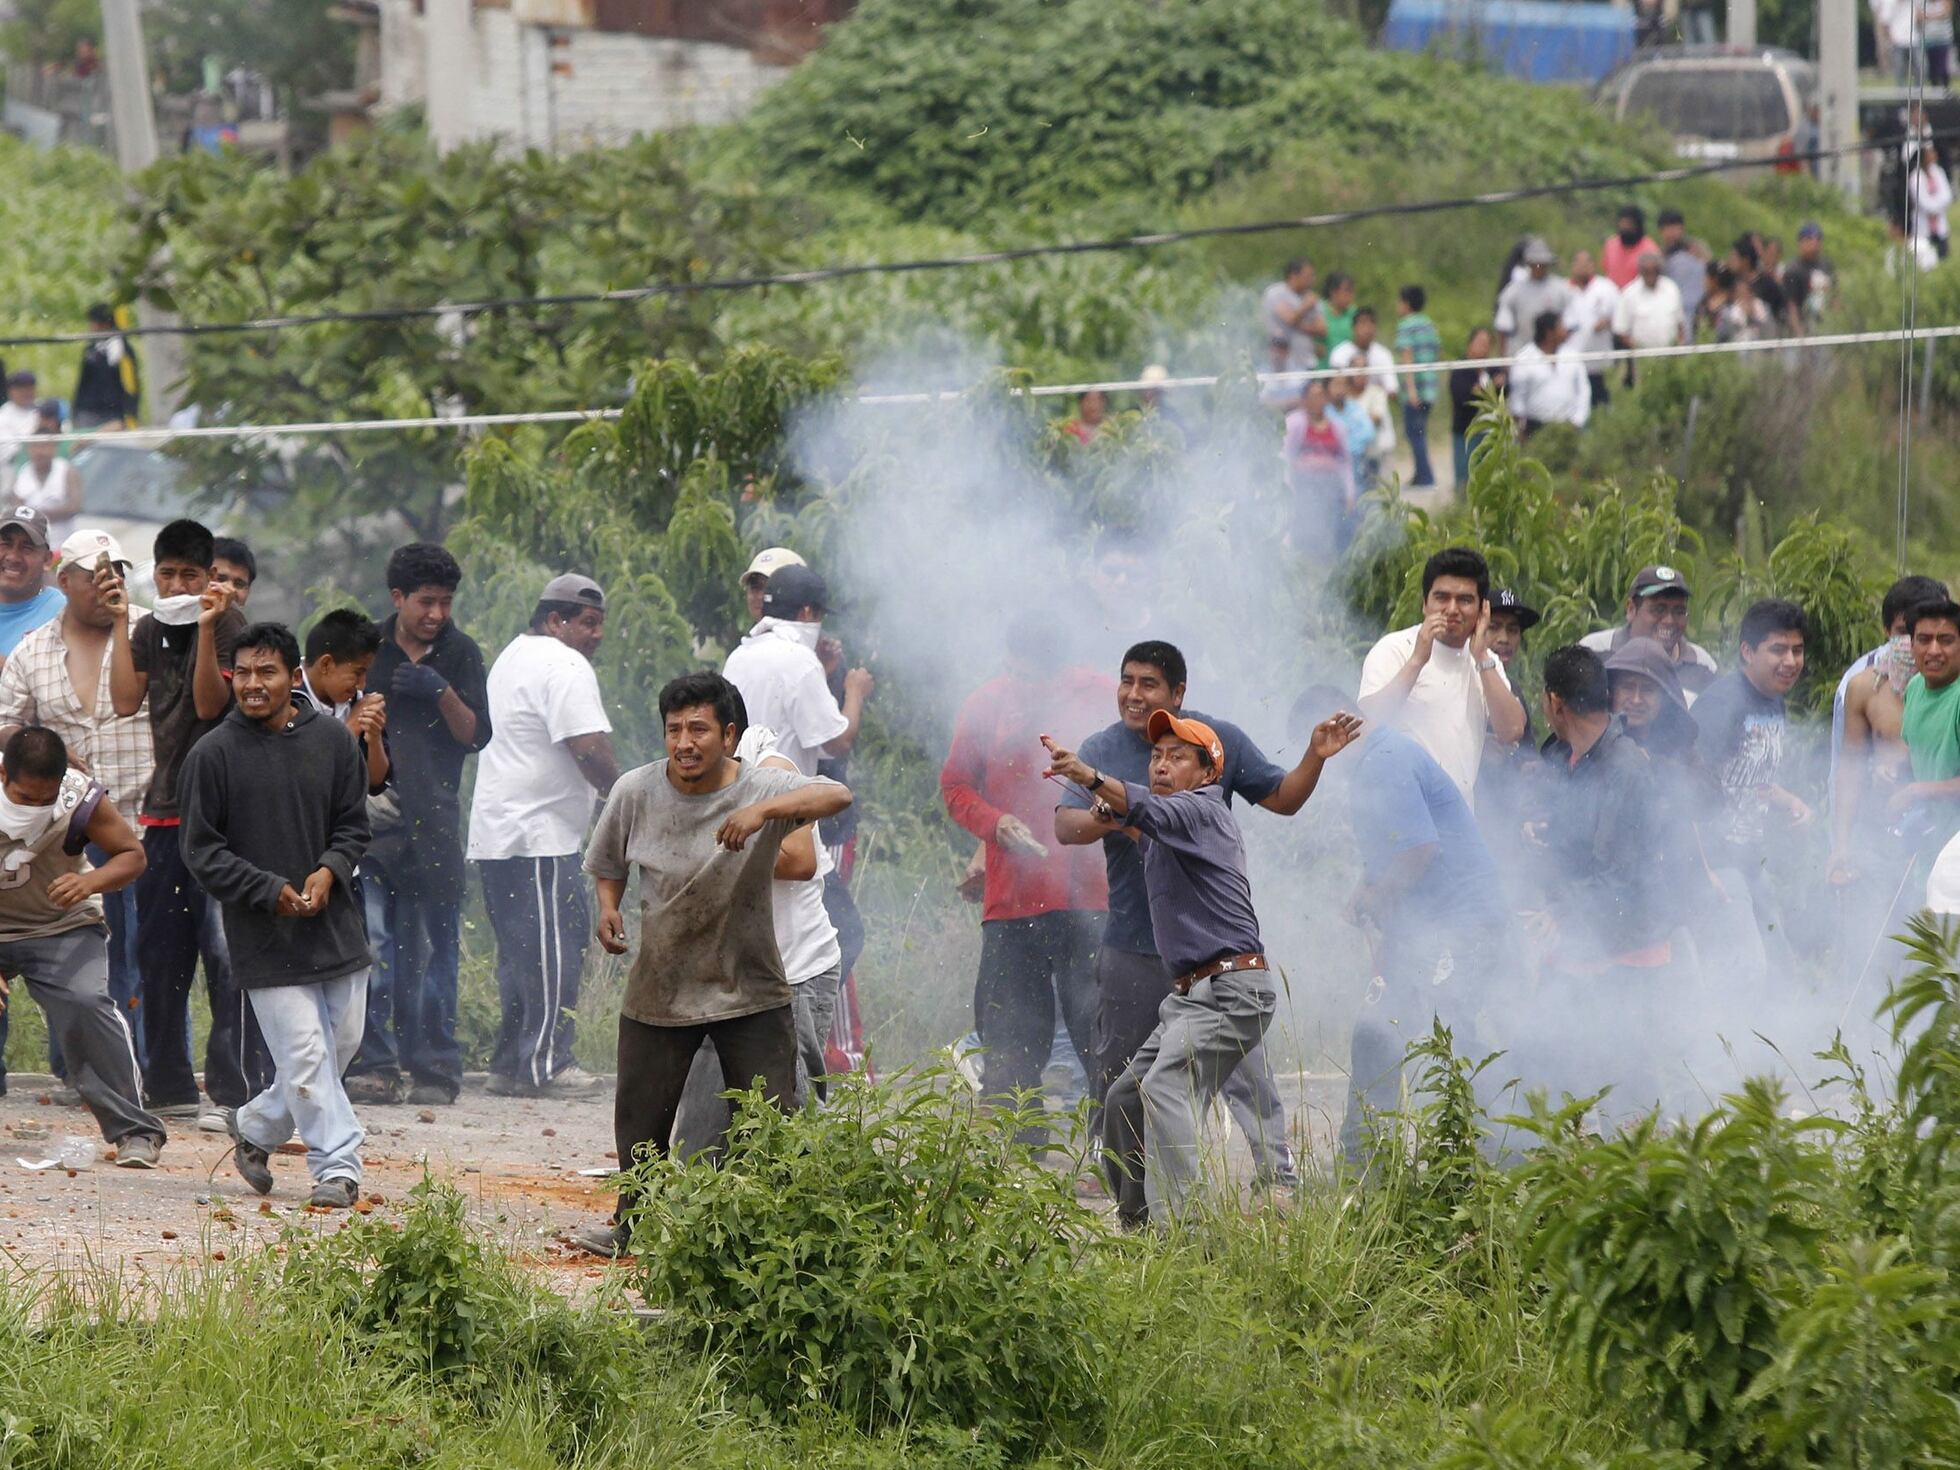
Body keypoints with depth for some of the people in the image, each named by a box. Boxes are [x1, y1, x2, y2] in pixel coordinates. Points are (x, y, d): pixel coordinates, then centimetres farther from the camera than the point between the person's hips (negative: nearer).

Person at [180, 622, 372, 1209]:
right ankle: (337, 1165, 1)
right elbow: (202, 852, -5)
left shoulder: (332, 739, 2)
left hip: (336, 925, 4)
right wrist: (272, 892, -14)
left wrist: (330, 870, -10)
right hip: (264, 936, -4)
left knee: (340, 1046, 10)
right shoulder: (213, 754, -7)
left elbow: (353, 825, 10)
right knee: (306, 1057, -7)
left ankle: (256, 1127, 29)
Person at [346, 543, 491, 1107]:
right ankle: (373, 1065, -8)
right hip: (371, 816, -1)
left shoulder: (461, 654, 8)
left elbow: (478, 736, 3)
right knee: (369, 944, -10)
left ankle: (433, 1069, 6)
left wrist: (443, 694, -11)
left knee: (433, 950, 1)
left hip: (434, 821, 1)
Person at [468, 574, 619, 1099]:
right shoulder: (565, 666, -12)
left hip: (496, 835, 10)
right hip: (539, 838, -10)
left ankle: (510, 1065, 13)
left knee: (521, 952, 13)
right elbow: (590, 749, -20)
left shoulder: (513, 657, 22)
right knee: (553, 950, -8)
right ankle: (545, 1065, -9)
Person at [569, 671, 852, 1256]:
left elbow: (837, 795, -34)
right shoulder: (636, 792, -6)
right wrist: (608, 906, -7)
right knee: (640, 1119, 13)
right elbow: (608, 862, 13)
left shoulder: (763, 788, -15)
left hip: (751, 990, -2)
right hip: (659, 987, 2)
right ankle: (633, 1221, 34)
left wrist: (763, 811, -47)